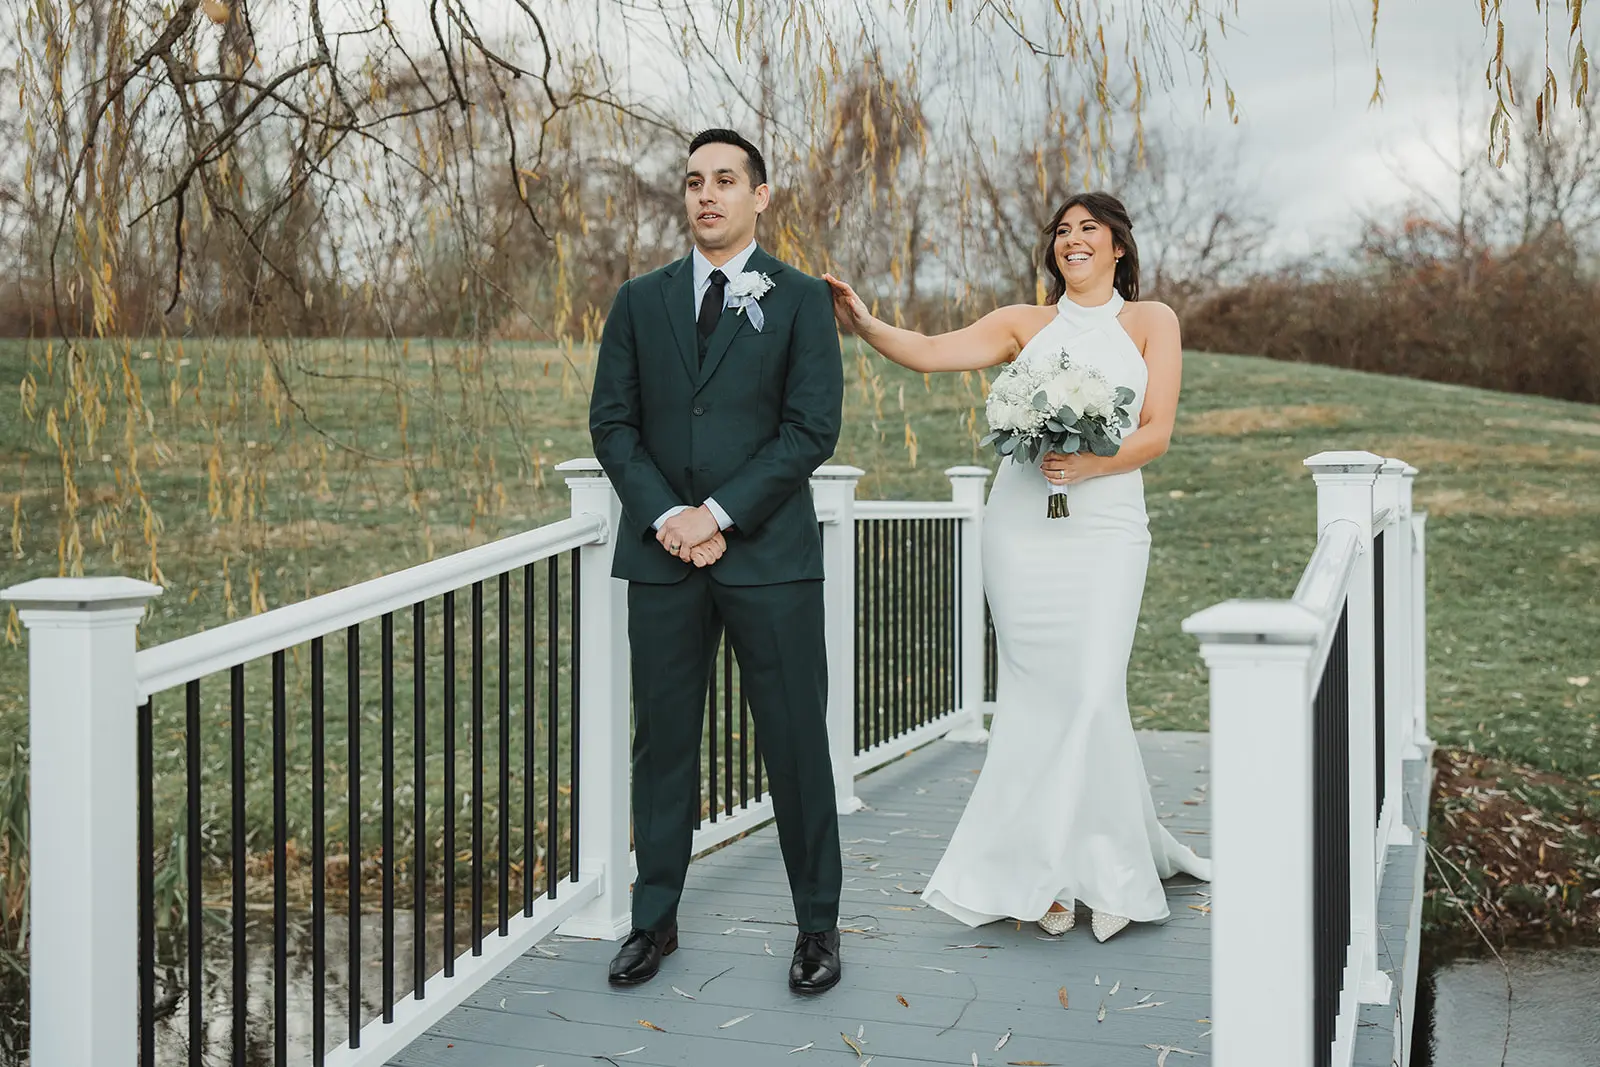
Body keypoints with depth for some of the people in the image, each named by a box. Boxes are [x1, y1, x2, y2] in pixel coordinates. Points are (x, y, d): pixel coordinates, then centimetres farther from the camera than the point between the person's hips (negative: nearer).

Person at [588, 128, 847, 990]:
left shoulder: (801, 299, 3)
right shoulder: (640, 302, 11)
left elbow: (812, 427, -5)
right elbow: (611, 423, 6)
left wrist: (720, 514, -12)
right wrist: (665, 515, -9)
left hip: (769, 554, -2)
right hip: (662, 557, 3)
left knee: (795, 740, 3)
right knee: (662, 739, 8)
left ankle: (818, 923, 16)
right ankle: (655, 919, 20)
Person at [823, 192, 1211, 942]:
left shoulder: (1151, 322, 10)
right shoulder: (1026, 324, 13)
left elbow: (1156, 433, 1)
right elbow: (928, 352, 0)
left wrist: (1090, 464, -16)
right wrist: (865, 326, -18)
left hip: (1105, 526, -1)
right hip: (1021, 523, 2)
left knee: (1093, 694, -11)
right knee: (1036, 696, 0)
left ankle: (1109, 868, 5)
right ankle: (1050, 871, 9)